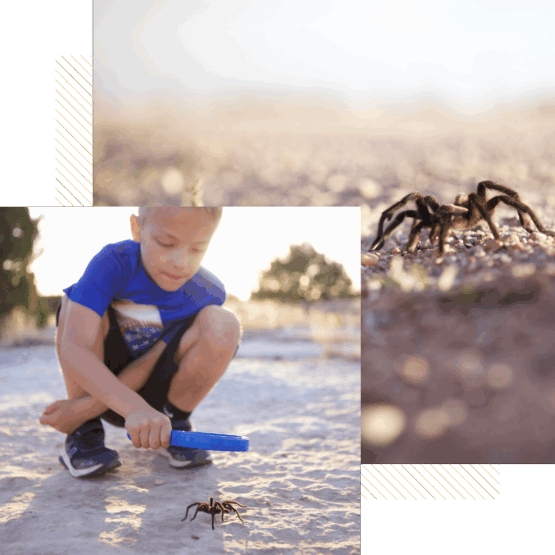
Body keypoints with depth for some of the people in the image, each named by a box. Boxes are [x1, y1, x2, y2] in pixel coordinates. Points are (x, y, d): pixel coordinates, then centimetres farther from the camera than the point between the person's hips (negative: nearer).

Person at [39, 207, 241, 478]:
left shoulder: (208, 295, -20)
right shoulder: (114, 264, -26)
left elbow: (152, 364, -20)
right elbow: (72, 350, -37)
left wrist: (86, 406, -31)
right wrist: (133, 407, -52)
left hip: (155, 392, 0)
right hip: (100, 382, 0)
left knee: (223, 325, -26)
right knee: (76, 300, -28)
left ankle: (175, 424, -5)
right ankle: (83, 434, -15)